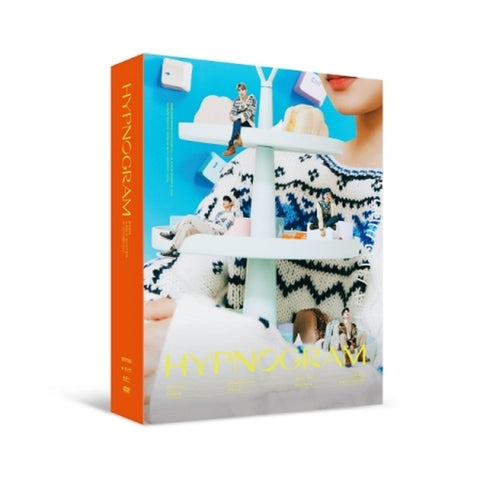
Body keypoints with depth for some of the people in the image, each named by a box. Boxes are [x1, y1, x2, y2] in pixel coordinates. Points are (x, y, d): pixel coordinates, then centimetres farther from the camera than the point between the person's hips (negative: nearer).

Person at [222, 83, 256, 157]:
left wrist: (239, 116, -31)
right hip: (238, 121, 3)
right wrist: (232, 116, -25)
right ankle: (238, 139, -65)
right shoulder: (236, 101, 12)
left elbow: (250, 112, -14)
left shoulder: (252, 99, 0)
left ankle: (231, 146, -54)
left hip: (249, 122, -3)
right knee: (236, 121, -36)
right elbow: (232, 111, 2)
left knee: (237, 121, -37)